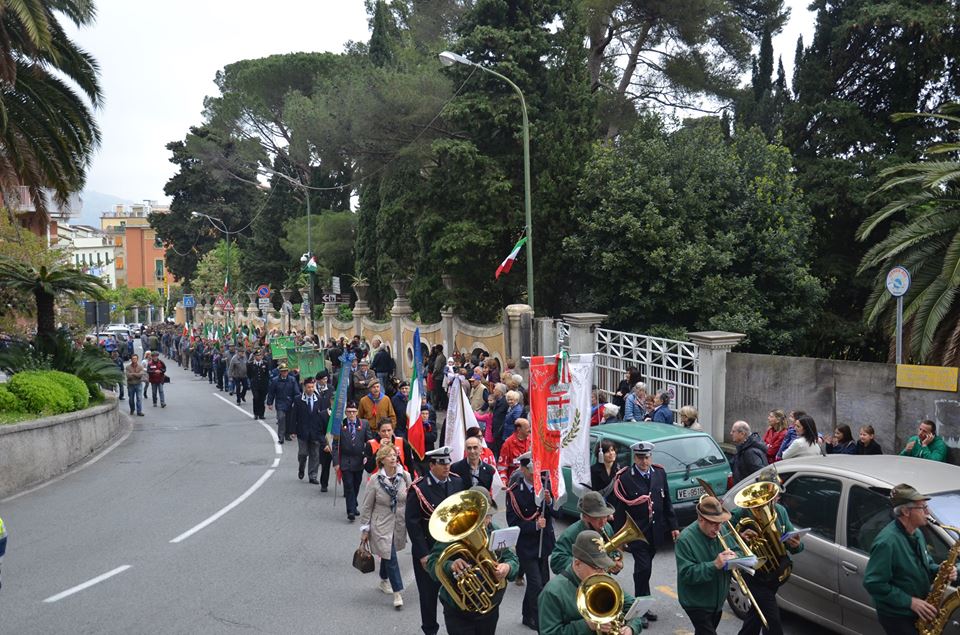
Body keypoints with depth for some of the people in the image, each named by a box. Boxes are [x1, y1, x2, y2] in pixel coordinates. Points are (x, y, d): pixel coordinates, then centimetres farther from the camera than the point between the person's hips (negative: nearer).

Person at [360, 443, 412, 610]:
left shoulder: (405, 476, -8)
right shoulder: (375, 480, -12)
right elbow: (367, 506, -5)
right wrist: (365, 529, -2)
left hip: (399, 525, 3)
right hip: (382, 525, -3)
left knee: (387, 554, 19)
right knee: (391, 558, -7)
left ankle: (384, 581, 43)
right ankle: (397, 593, 2)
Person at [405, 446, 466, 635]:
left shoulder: (457, 482, -1)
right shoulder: (418, 488, -15)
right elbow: (412, 523, -14)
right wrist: (423, 554, -14)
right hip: (428, 550, -3)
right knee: (429, 592, 10)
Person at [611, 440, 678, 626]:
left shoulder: (660, 474, 4)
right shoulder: (624, 478, -12)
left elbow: (667, 502, 11)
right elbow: (619, 510, -10)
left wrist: (673, 526, 9)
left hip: (655, 532, 5)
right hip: (636, 533, -5)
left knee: (644, 569, 15)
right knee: (643, 568, -7)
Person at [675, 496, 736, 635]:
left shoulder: (721, 532, -3)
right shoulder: (685, 539, -22)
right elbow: (686, 574, -27)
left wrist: (733, 557, -20)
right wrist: (714, 565, -36)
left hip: (717, 600, 7)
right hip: (697, 602, -6)